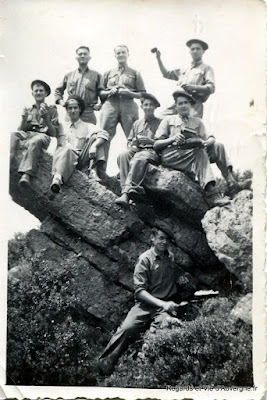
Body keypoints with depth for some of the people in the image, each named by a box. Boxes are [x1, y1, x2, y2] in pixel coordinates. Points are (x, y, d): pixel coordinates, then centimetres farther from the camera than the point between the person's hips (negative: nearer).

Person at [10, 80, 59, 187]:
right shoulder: (28, 110, 29)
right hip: (27, 134, 3)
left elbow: (54, 133, 9)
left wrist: (46, 118, -4)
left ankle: (26, 174, -57)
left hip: (43, 136, -3)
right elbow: (20, 130, 20)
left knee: (33, 142, -41)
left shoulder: (52, 110, 20)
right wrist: (24, 119, 2)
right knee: (13, 135, -35)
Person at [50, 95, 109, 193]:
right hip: (65, 156, -1)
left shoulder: (87, 126, 20)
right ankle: (57, 177, -61)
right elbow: (59, 145, 18)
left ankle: (98, 167, -30)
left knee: (95, 136, -14)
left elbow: (104, 134, 0)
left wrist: (94, 146, -20)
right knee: (68, 150, -36)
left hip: (82, 159, 1)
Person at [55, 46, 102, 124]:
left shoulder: (96, 75, 13)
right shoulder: (69, 75, 18)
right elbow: (58, 91, 26)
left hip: (88, 115, -1)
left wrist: (99, 105, -3)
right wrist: (62, 102, 10)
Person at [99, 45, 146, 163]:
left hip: (128, 106, -1)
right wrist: (109, 92, -4)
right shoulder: (108, 73, 23)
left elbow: (142, 94, 9)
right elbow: (100, 92, 16)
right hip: (110, 105, 1)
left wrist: (129, 93, -7)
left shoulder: (135, 73, 18)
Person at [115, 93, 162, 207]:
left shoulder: (160, 123, 15)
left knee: (139, 158, -40)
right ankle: (126, 190, -44)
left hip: (152, 151, -4)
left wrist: (151, 141, -11)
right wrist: (132, 146, 4)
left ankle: (127, 192, -48)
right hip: (136, 150, 4)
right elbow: (129, 141, 28)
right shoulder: (137, 123, 29)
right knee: (123, 156, -32)